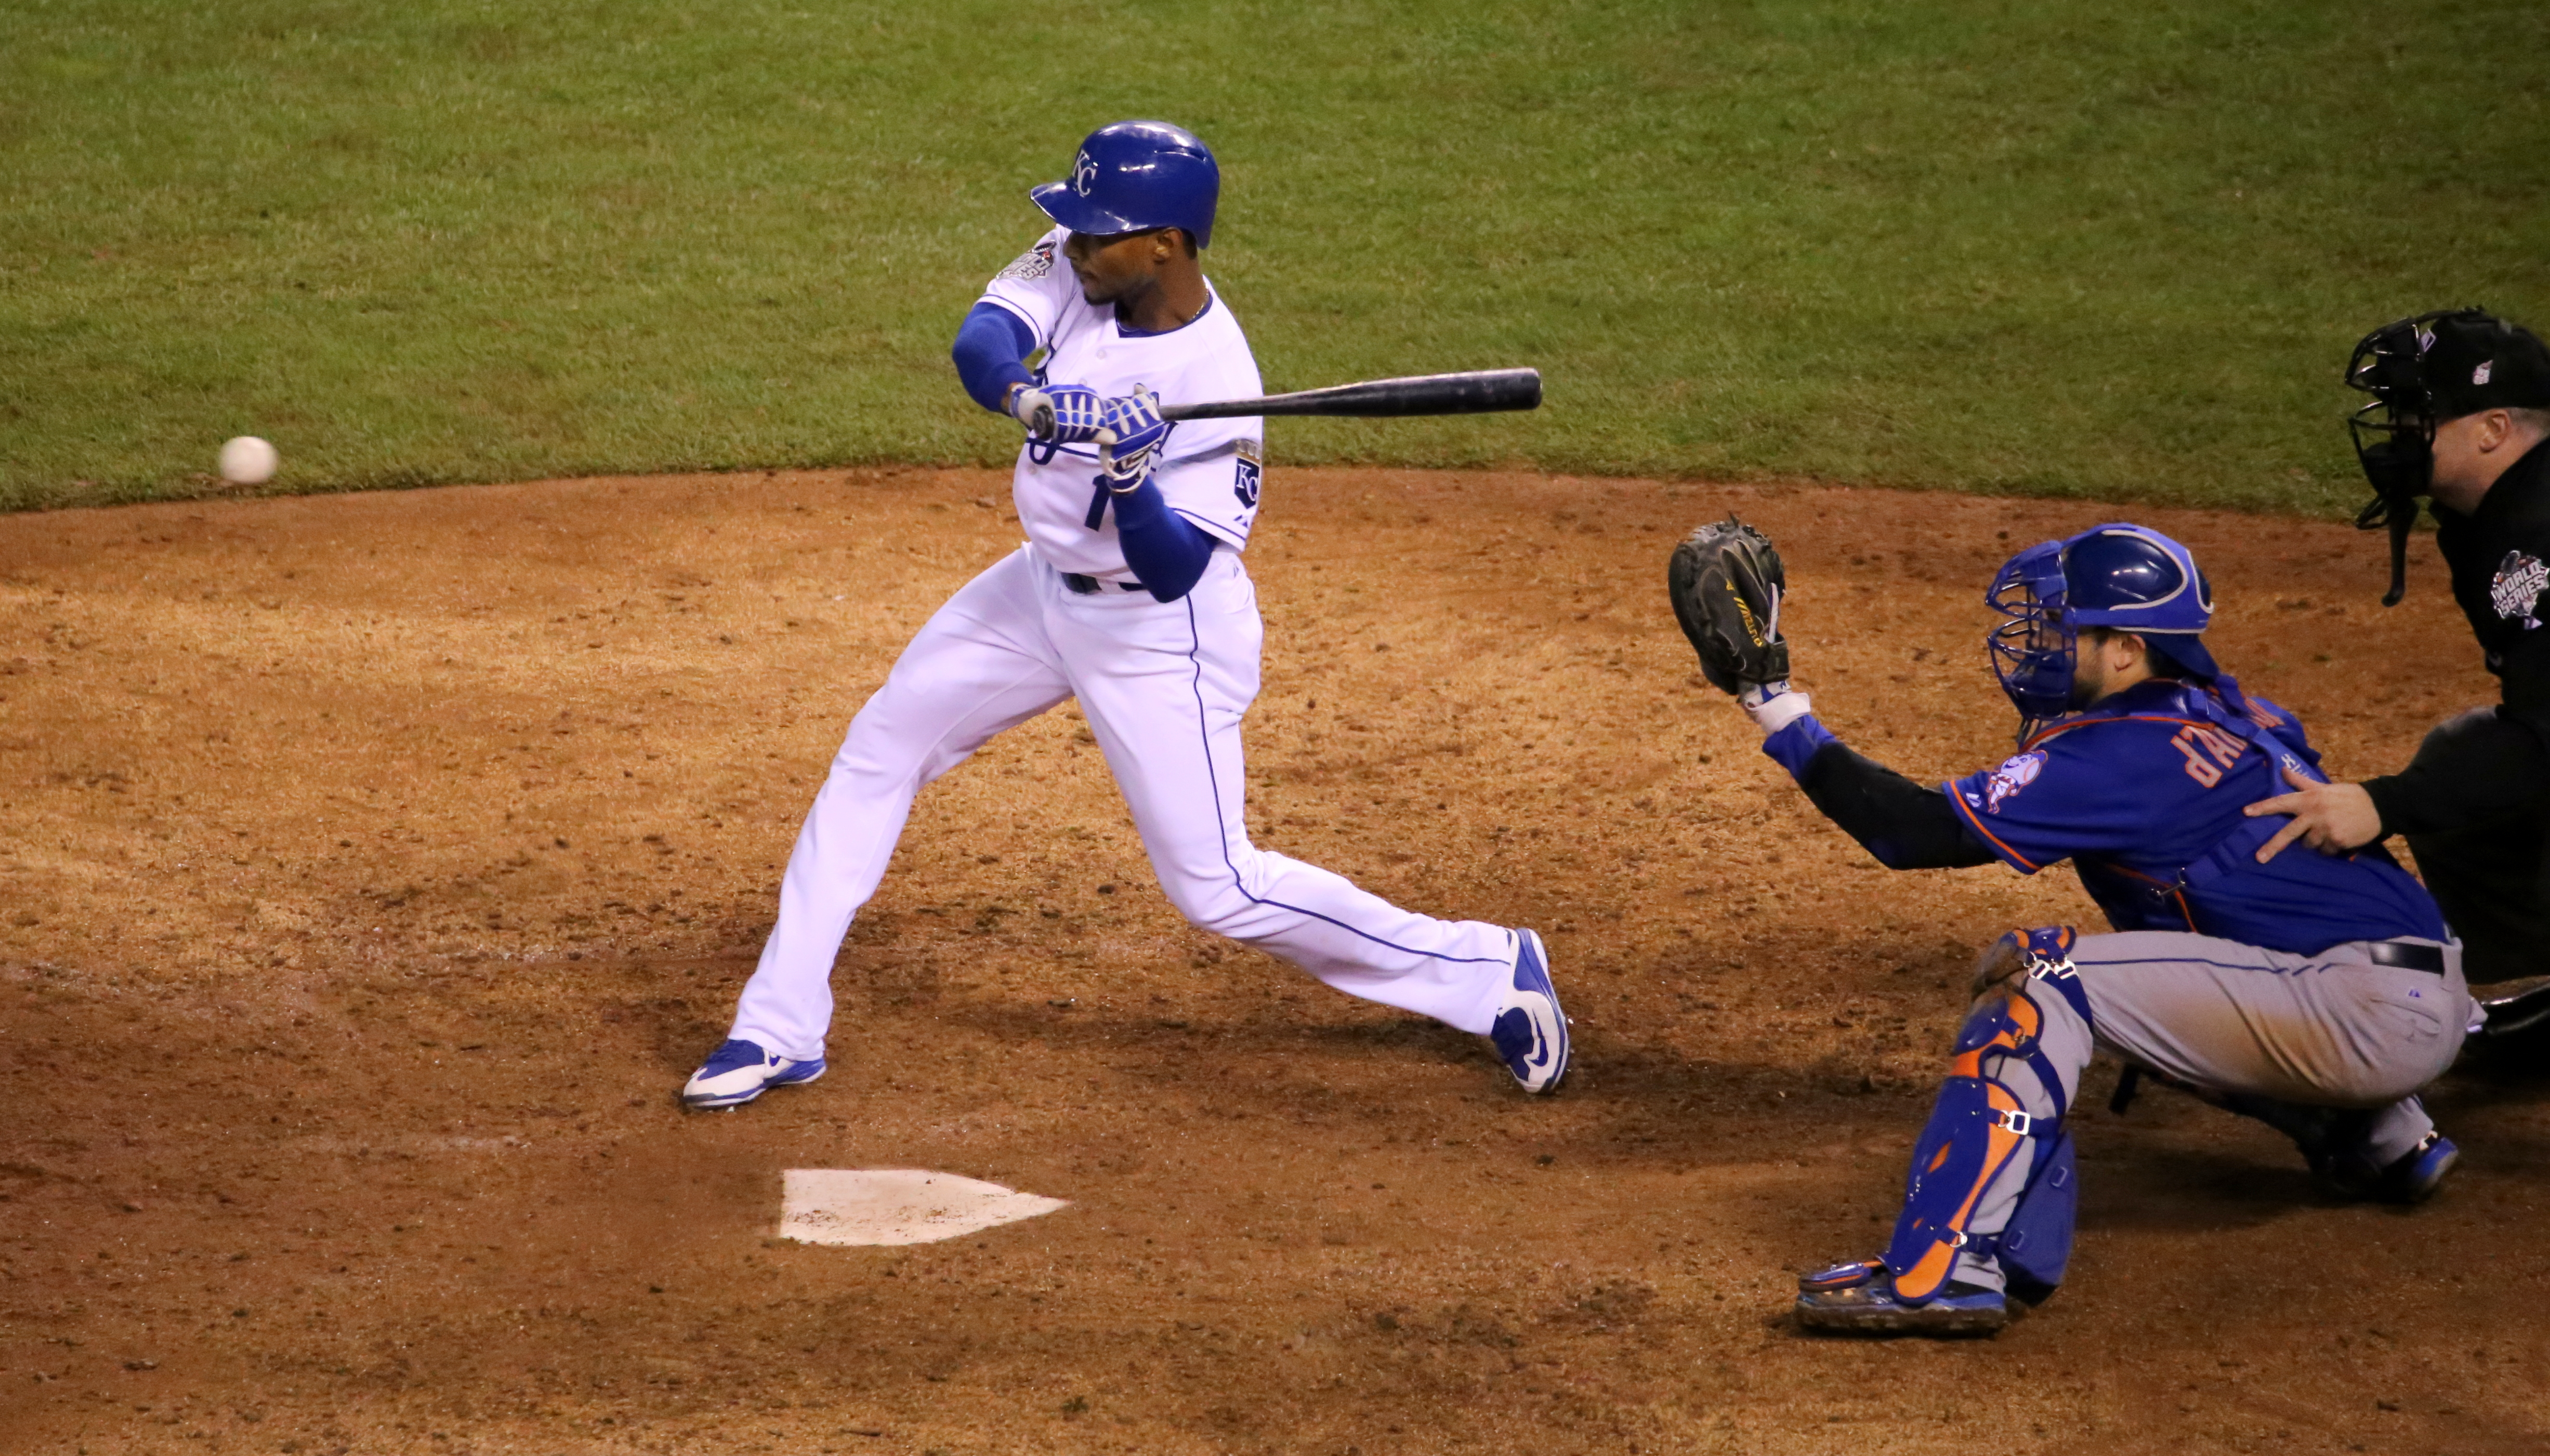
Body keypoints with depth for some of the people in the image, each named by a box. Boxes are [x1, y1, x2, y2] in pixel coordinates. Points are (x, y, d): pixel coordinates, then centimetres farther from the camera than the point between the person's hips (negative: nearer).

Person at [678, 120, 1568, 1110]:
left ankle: (1488, 972, 7)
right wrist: (1028, 396, -48)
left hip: (1160, 630, -7)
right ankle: (781, 1030, 17)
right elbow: (981, 339, -27)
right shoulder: (1077, 267, -12)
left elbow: (1173, 569, -29)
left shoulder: (1217, 382, -29)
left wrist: (1131, 480, -47)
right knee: (875, 757, 8)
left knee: (1214, 886, -6)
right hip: (1046, 586, 7)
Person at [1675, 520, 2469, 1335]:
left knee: (2040, 972, -15)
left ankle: (1942, 1267, -23)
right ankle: (2384, 1139, 34)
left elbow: (1918, 832, -16)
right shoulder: (2219, 708, 13)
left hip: (2381, 1014, -10)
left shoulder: (2127, 753, -14)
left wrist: (1775, 707, -13)